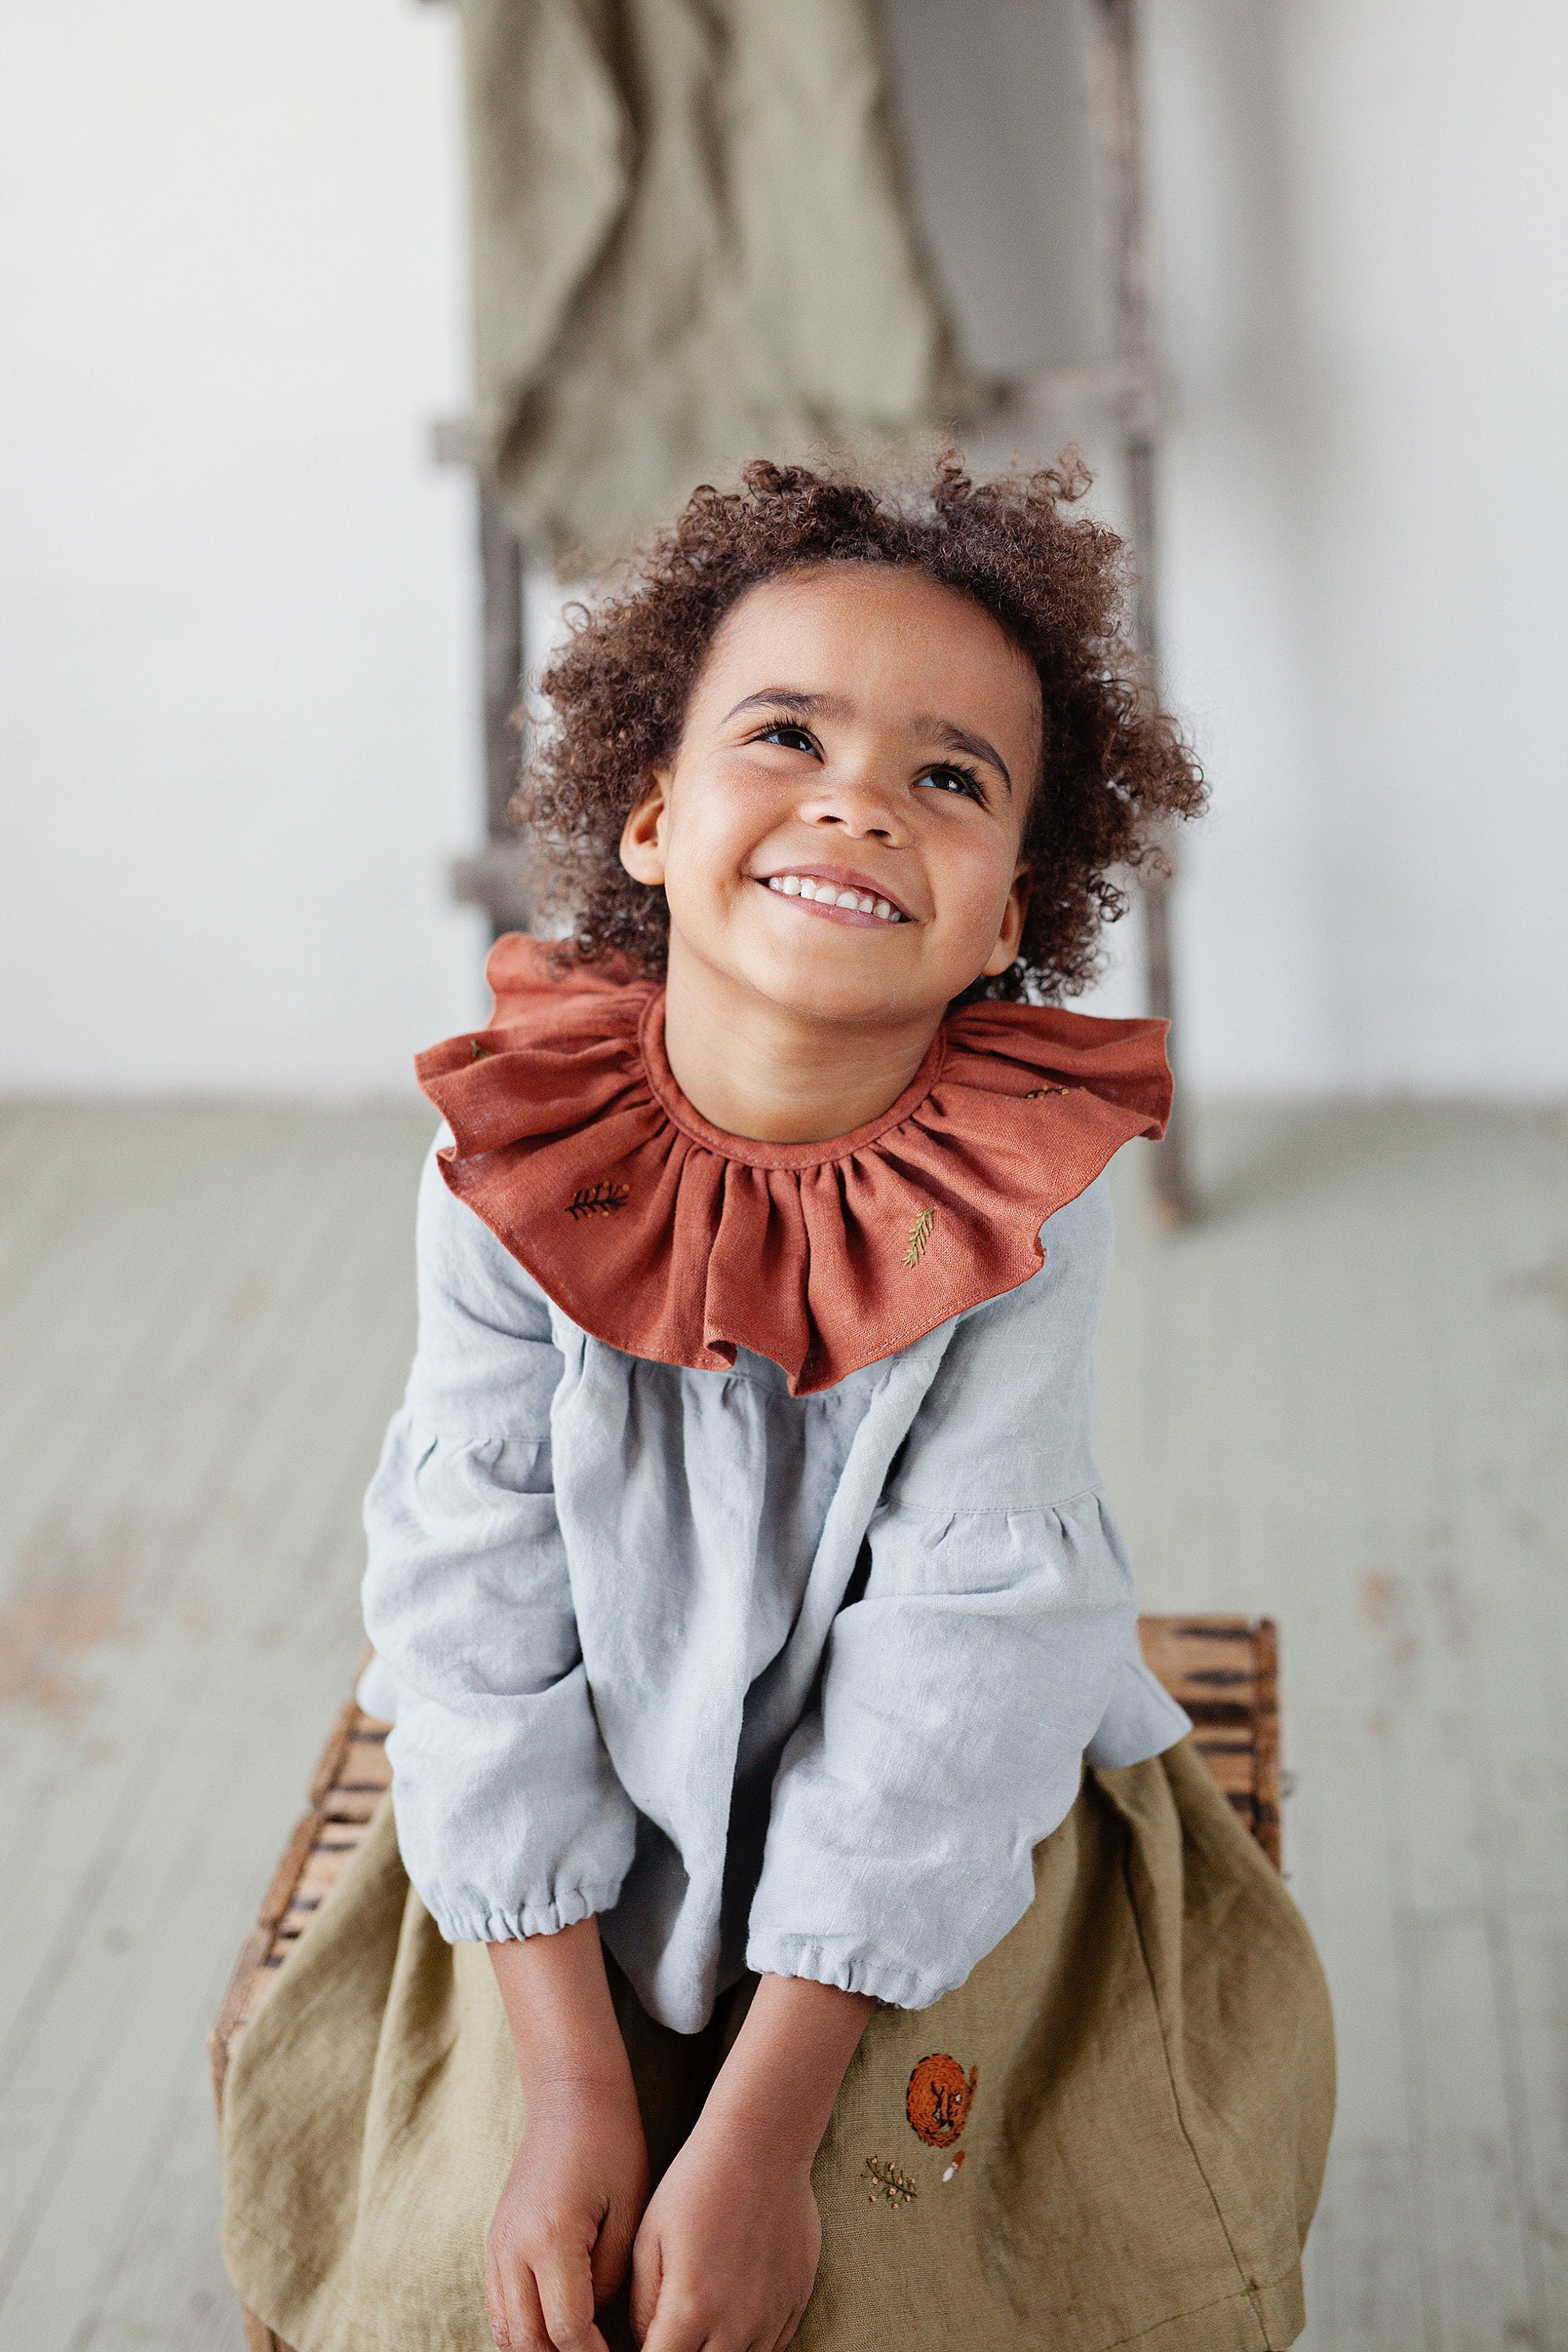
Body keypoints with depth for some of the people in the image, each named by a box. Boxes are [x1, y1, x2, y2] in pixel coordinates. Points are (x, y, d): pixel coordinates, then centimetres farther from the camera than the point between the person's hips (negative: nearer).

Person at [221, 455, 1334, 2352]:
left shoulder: (1021, 1199, -19)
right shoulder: (515, 1166, -16)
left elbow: (955, 1669, -21)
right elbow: (480, 1622, -13)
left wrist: (762, 2132, -22)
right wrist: (569, 2080, -18)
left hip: (955, 1852, -1)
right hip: (594, 1855, 1)